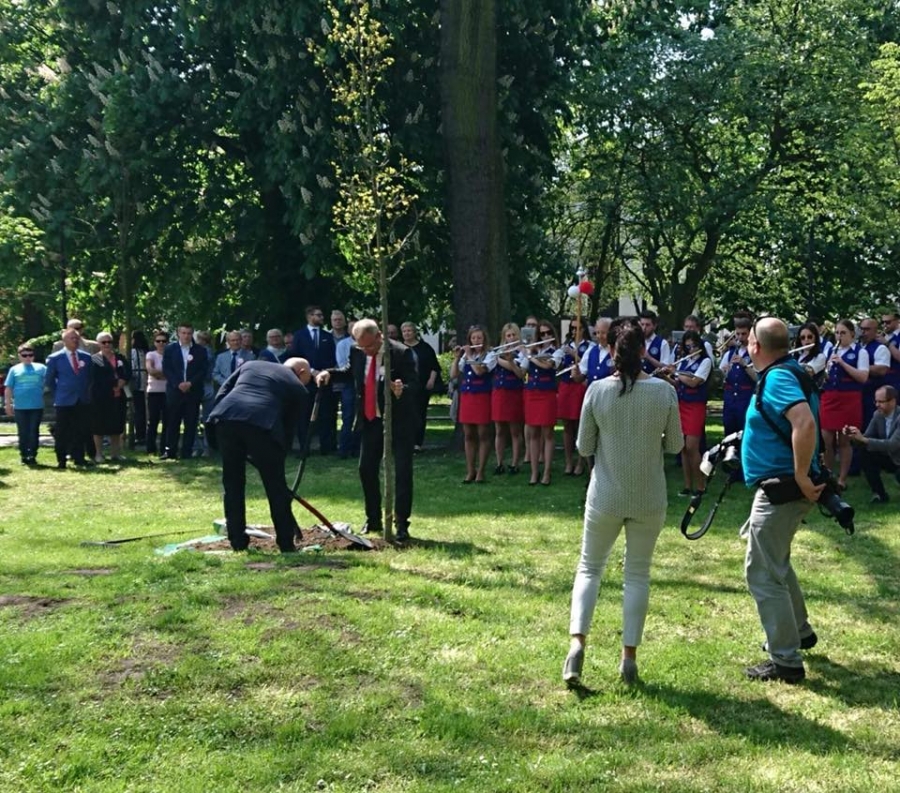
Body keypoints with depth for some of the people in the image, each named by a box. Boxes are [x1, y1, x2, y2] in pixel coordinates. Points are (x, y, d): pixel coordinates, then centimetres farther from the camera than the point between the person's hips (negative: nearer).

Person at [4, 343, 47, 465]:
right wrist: (8, 404, 4)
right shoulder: (14, 369, 6)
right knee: (23, 433, 6)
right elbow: (8, 388, 8)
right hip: (20, 407, 0)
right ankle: (24, 456, 14)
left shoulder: (41, 368, 5)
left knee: (34, 432, 3)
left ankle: (32, 456, 8)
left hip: (37, 406, 0)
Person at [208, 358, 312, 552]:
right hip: (261, 424, -3)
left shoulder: (251, 365, 32)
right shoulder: (298, 388, 22)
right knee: (276, 485, 12)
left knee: (232, 483, 17)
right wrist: (278, 457, 27)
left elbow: (221, 393, 23)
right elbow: (289, 428, 21)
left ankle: (238, 541, 20)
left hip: (226, 417, 3)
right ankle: (286, 544, 18)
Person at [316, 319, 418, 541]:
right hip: (371, 420, 6)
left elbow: (414, 384, -19)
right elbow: (349, 372, 18)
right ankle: (373, 520, 27)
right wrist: (330, 373, -1)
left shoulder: (401, 353, -18)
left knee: (402, 472, -5)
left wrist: (402, 390, -41)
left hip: (398, 421, -6)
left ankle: (402, 525, 2)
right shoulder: (357, 352, -2)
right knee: (366, 469, 11)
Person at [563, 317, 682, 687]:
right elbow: (674, 446, 1)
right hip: (649, 500, 0)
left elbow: (584, 448, -3)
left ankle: (577, 642, -2)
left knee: (590, 567, 15)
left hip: (606, 497, 0)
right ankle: (629, 656, 15)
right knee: (638, 573, 13)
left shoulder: (597, 390, -11)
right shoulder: (665, 392, -9)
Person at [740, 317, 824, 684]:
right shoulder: (790, 372, 11)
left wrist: (801, 477, -28)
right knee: (775, 563, 27)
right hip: (783, 487, 11)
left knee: (763, 573, -4)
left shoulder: (777, 378, -19)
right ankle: (799, 632, 41)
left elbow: (805, 424, -35)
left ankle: (786, 662, 1)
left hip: (780, 490, -11)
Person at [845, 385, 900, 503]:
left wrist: (863, 439, -39)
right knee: (865, 454, -17)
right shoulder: (878, 414, -5)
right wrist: (853, 436, -25)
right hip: (890, 457, 7)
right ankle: (879, 493, -3)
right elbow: (866, 439, -3)